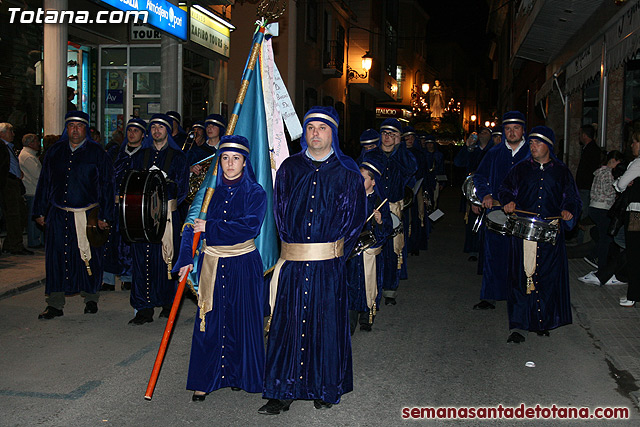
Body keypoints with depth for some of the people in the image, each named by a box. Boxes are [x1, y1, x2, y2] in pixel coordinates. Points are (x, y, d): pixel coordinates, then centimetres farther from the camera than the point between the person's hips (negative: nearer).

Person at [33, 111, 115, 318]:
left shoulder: (97, 152, 0)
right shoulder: (55, 151, 11)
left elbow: (106, 185, -1)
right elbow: (44, 183, 16)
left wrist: (104, 215, -6)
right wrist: (40, 211, 12)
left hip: (88, 215, -3)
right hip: (58, 215, 3)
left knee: (89, 258, 3)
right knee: (56, 258, 2)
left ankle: (91, 299, 21)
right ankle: (55, 304, 10)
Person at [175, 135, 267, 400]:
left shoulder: (255, 192, -3)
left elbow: (250, 227, -16)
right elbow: (192, 223, 2)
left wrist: (210, 227, -17)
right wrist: (186, 258, -11)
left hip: (243, 264, -2)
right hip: (211, 264, 2)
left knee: (241, 320, 4)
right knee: (209, 321, 4)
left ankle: (241, 375, 22)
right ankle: (205, 380, 14)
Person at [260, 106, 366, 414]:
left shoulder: (347, 172, 2)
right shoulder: (289, 168, 9)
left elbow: (354, 216, 3)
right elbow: (280, 212, 11)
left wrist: (335, 250, -3)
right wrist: (292, 246, 3)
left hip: (329, 265, -2)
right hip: (292, 264, 2)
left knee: (326, 324, 4)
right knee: (288, 323, 3)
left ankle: (325, 389, 20)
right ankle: (283, 392, 12)